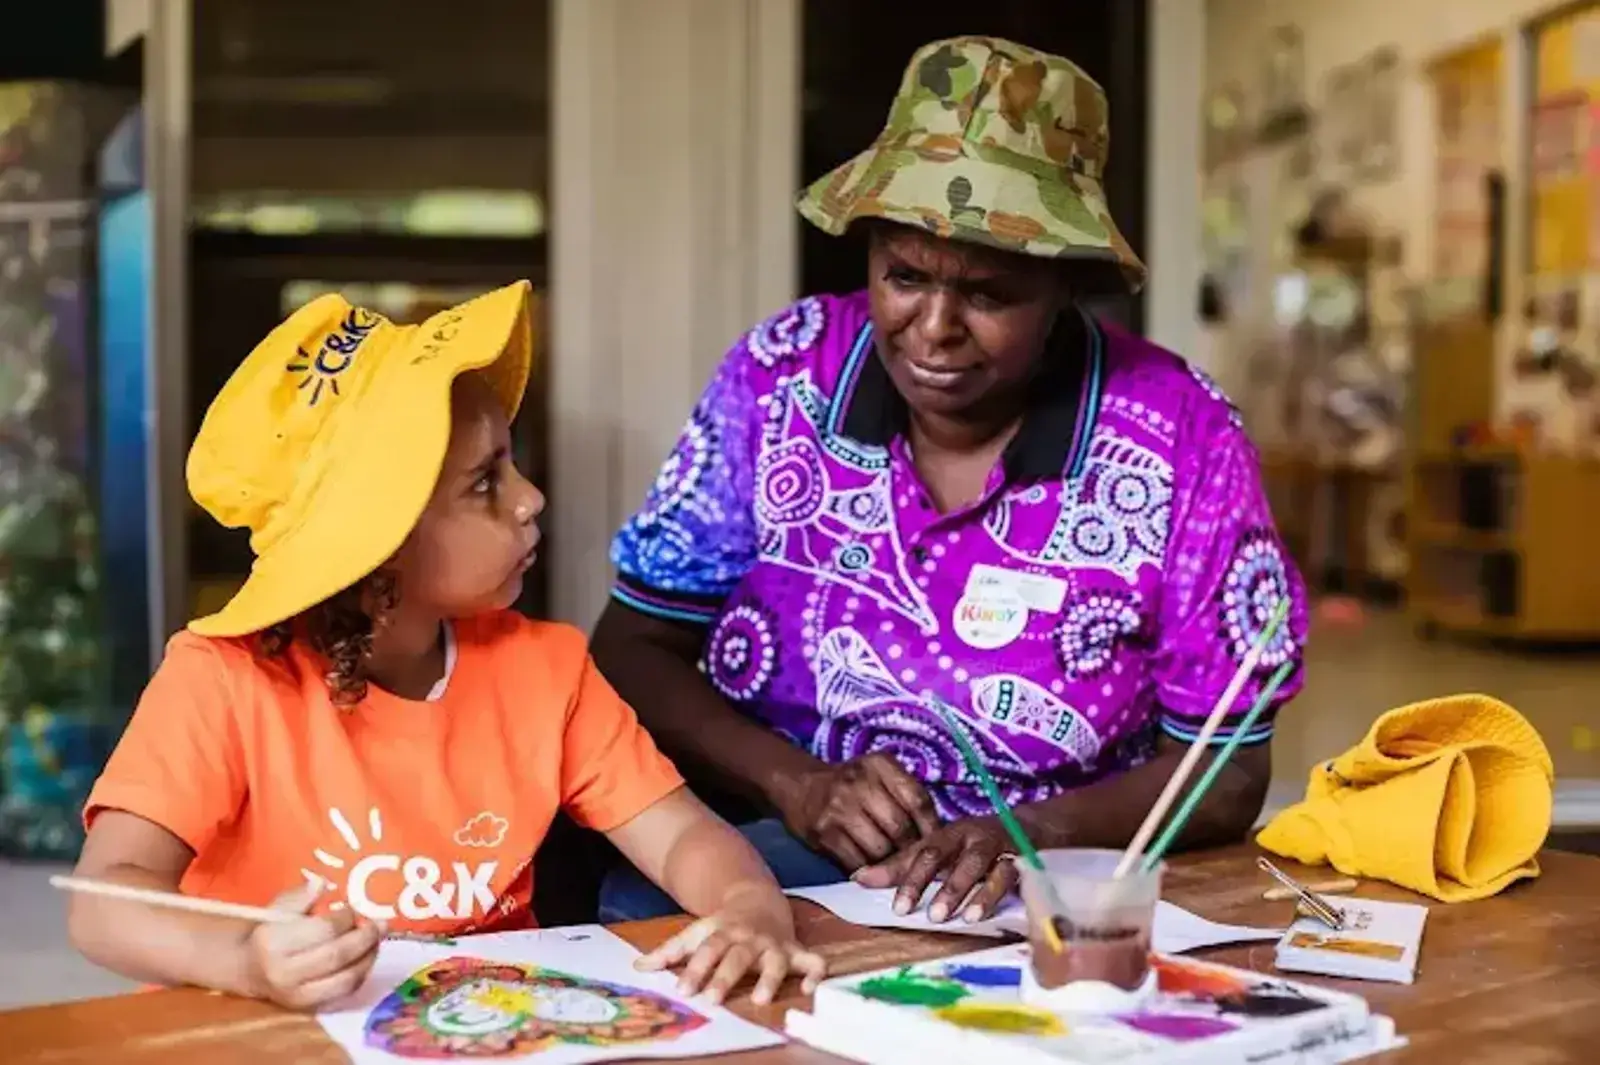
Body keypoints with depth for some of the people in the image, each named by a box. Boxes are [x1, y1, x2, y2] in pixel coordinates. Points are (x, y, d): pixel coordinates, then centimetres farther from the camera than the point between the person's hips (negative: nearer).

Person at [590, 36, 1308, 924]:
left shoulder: (1179, 439, -11)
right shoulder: (782, 375, -6)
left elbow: (1227, 773, -5)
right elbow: (631, 649, -2)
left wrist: (1035, 832, -23)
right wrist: (797, 784, -19)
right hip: (770, 859, 0)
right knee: (640, 913, -29)